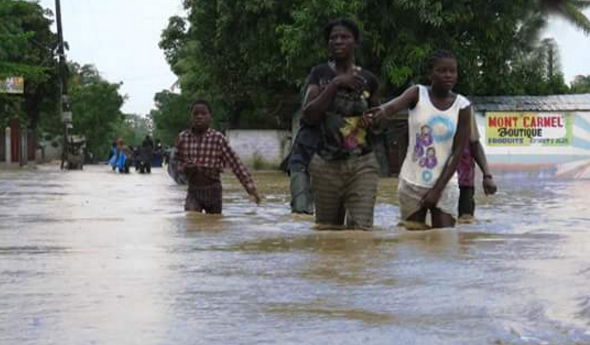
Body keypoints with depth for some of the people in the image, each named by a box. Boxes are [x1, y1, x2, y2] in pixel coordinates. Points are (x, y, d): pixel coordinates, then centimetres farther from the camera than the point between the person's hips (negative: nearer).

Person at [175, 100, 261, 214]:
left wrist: (250, 187, -12)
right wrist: (185, 167, -13)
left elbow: (235, 164, -9)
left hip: (213, 191, -1)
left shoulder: (218, 139, -10)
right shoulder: (182, 138, -2)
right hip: (193, 191, 1)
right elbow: (178, 162, 12)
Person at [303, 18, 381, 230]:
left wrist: (371, 123, -6)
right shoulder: (319, 74, 3)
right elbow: (308, 115, -11)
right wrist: (335, 84, -17)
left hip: (363, 164, 0)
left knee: (361, 229, -14)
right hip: (325, 165, 1)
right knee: (326, 230, 10)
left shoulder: (368, 79, 5)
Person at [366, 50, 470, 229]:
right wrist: (383, 110, -53)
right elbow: (395, 104, -27)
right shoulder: (417, 94, -4)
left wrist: (437, 189, -11)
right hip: (412, 182, 1)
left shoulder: (462, 106, -4)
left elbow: (458, 152, -5)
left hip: (444, 184, 0)